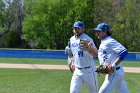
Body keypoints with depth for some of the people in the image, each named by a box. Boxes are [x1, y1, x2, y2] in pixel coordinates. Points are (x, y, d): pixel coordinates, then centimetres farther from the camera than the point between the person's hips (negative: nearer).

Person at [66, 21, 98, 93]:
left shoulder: (87, 39, -14)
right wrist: (72, 62, 12)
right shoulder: (72, 40, 6)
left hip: (88, 70, -5)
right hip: (77, 71, 5)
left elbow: (95, 54, -28)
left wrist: (91, 48, -48)